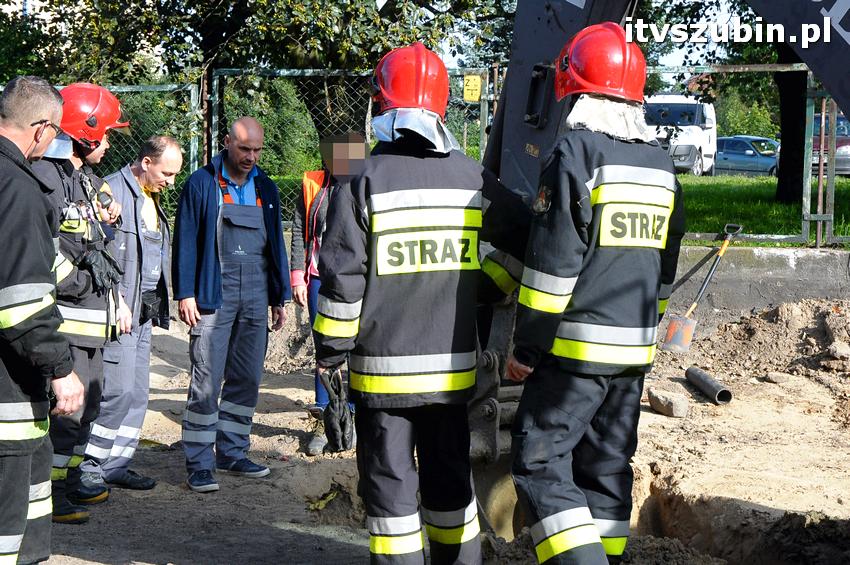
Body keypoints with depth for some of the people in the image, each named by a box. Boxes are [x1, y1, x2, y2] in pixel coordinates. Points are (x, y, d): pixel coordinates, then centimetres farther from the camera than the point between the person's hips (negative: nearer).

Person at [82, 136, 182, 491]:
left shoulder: (151, 199, 19)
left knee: (137, 394, 8)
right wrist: (115, 299, -18)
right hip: (119, 309, -9)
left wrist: (156, 306, 17)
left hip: (144, 311, 9)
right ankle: (90, 466, 0)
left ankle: (115, 465, 15)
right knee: (118, 390, -11)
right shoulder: (112, 190, -10)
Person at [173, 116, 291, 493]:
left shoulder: (265, 189, 14)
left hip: (256, 299, 5)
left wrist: (280, 298, 15)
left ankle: (232, 454, 19)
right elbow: (185, 241, -2)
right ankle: (199, 464, -1)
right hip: (214, 298, -5)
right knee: (206, 382, -7)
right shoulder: (202, 184, 0)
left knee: (247, 380, 8)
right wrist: (185, 294, -9)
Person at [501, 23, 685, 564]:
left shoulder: (575, 151, -12)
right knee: (607, 468, 14)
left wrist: (527, 348, -9)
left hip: (575, 349, -8)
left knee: (539, 464, -3)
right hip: (634, 353, 8)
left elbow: (553, 264, -15)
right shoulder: (661, 165, 12)